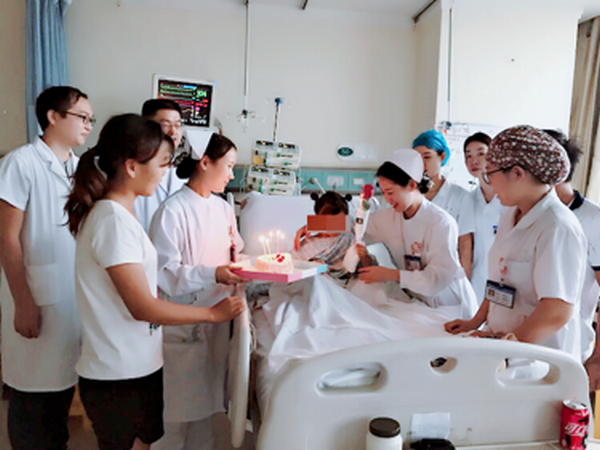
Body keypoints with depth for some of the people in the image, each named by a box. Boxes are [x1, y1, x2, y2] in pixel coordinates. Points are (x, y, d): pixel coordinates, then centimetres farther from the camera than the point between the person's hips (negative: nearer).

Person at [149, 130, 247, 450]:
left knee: (205, 401, 18)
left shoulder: (223, 208, 7)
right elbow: (164, 273, -17)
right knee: (177, 407, 7)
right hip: (183, 324, -6)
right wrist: (213, 274, -26)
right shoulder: (172, 210, -15)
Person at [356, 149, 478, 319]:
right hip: (418, 303, 5)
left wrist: (391, 275, -28)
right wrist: (357, 249, -10)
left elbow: (438, 279, -23)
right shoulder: (387, 217, -2)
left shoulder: (441, 223, -18)